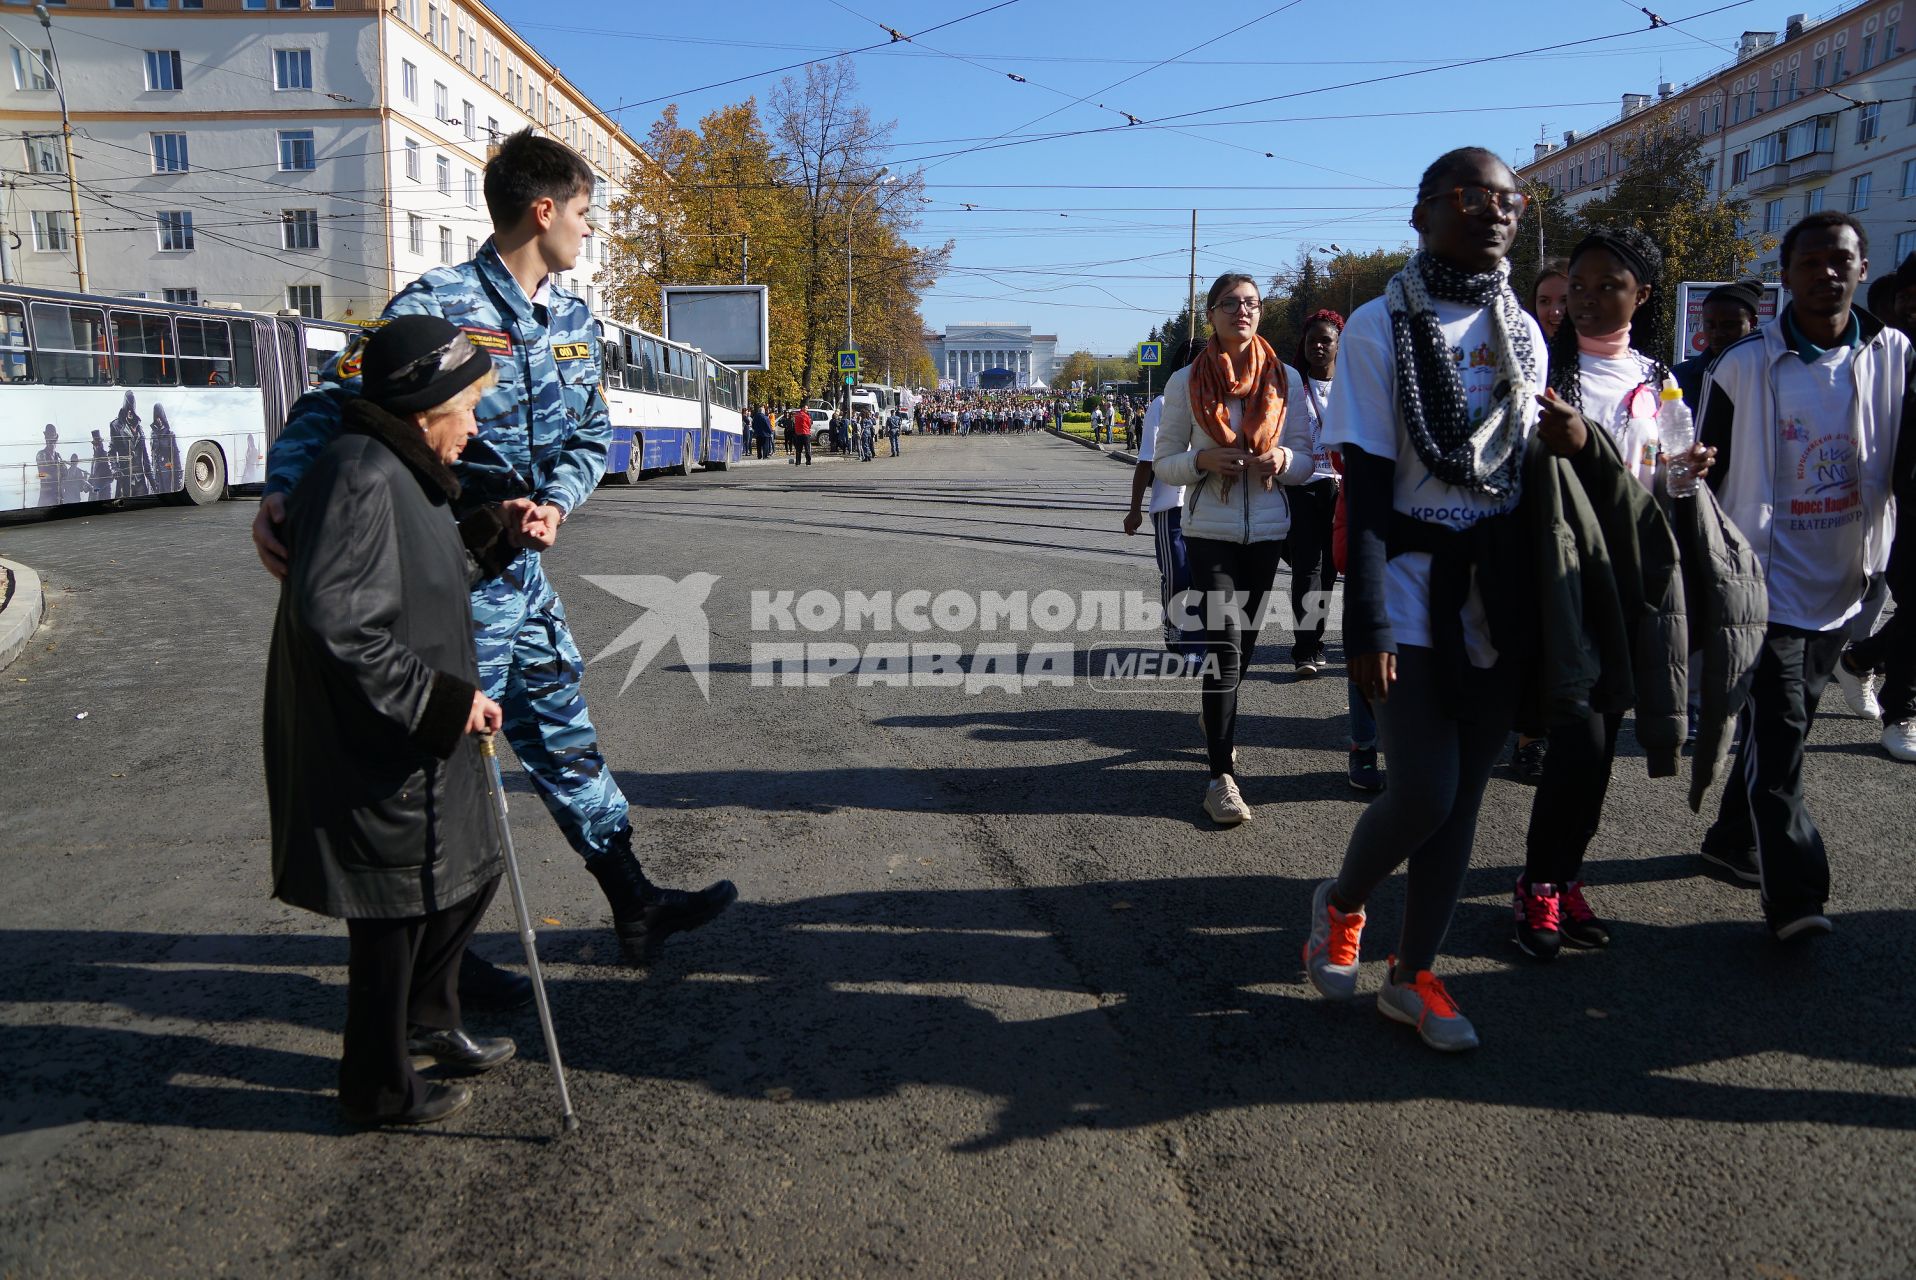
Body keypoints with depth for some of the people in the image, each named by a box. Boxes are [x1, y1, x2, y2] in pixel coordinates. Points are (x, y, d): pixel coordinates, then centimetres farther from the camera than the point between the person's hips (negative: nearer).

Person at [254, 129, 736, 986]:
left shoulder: (573, 322, 9)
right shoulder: (438, 304, -16)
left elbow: (590, 434, 13)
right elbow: (333, 400, -18)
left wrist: (557, 503, -7)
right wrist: (282, 492, -35)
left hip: (520, 564, 8)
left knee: (564, 738, 17)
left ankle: (636, 908, 31)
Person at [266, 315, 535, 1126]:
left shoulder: (396, 472, 10)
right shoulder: (362, 479, -22)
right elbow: (337, 621, -30)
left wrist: (495, 533, 6)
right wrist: (442, 700, -25)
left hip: (414, 742, 10)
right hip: (373, 752, -10)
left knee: (471, 867, 23)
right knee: (394, 911, 6)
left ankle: (425, 1020, 44)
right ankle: (379, 1089, 27)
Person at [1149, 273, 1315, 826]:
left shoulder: (1285, 378, 5)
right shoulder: (1186, 381, 0)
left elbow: (1306, 457, 7)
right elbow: (1163, 460, 1)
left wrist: (1282, 460, -16)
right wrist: (1203, 460, -19)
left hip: (1268, 531, 3)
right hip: (1210, 531, -3)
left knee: (1244, 642, 15)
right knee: (1225, 645, -12)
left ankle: (1218, 721, 41)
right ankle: (1221, 775, -10)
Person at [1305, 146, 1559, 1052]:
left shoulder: (1522, 331, 11)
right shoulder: (1381, 325, -6)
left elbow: (1527, 468, 16)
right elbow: (1366, 485, -11)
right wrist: (1368, 625, -16)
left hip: (1499, 594, 5)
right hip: (1411, 587, -5)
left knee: (1464, 793, 7)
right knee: (1425, 791, -11)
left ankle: (1412, 974, 22)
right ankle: (1341, 902, 21)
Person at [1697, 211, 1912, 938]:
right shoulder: (1744, 366, -5)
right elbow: (1706, 476, 0)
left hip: (1842, 587, 4)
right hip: (1766, 583, -4)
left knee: (1784, 730, 15)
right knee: (1777, 736, -7)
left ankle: (1734, 840, 32)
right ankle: (1795, 895, -4)